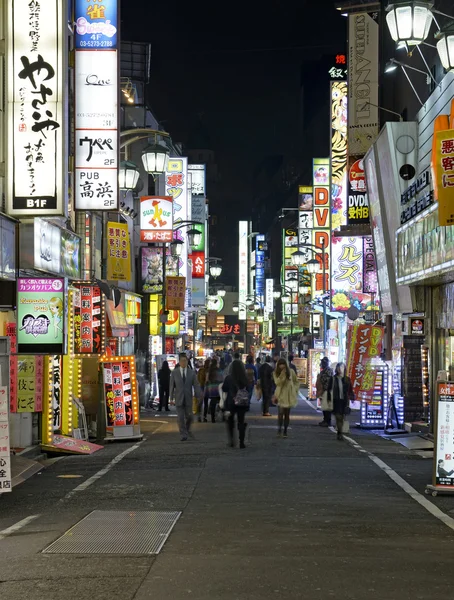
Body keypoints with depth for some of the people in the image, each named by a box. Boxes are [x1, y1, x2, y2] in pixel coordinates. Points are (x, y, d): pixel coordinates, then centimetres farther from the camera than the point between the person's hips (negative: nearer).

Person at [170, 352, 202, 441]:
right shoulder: (174, 372, 0)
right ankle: (183, 435, 0)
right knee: (181, 418, -5)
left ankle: (187, 429, 36)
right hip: (179, 399, -1)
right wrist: (171, 398, -1)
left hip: (188, 399, 1)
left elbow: (196, 385, -2)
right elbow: (172, 386, 2)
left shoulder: (191, 372, 2)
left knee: (189, 417, 7)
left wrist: (199, 396, -11)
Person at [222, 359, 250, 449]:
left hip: (231, 403, -1)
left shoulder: (229, 378, -13)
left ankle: (231, 439, 1)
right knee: (241, 422, 9)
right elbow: (248, 390, 4)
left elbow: (224, 389, -1)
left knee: (230, 421, 16)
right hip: (243, 403, 1)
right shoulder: (245, 379, -7)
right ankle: (241, 442, 5)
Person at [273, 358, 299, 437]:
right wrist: (282, 374, -26)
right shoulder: (276, 373, -2)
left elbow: (296, 382, 12)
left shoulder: (291, 372, 1)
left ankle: (285, 431, 17)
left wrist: (295, 390, 3)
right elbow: (278, 382, -18)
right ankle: (279, 429, -4)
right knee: (281, 412, -17)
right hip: (281, 396, -2)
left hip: (289, 396, 2)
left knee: (287, 414, 8)